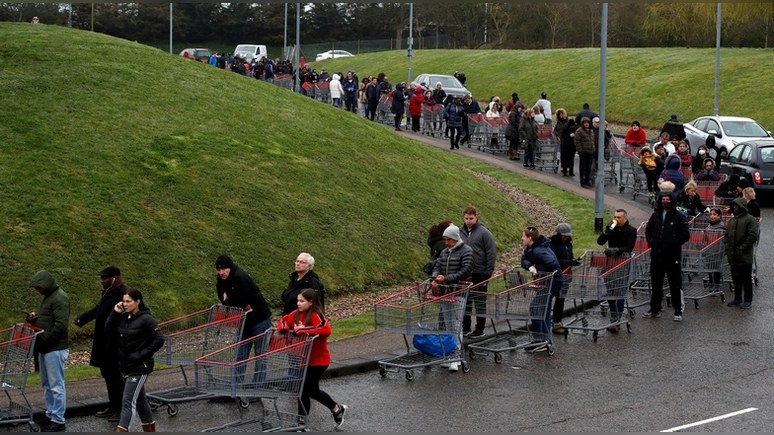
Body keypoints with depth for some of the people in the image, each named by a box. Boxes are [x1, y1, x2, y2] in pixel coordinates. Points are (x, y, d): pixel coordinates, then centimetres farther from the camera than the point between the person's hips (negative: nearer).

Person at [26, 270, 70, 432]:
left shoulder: (59, 298, -15)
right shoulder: (48, 296, 16)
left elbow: (60, 325, -22)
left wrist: (43, 339, -19)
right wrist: (34, 318, 4)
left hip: (55, 349, -10)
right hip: (45, 348, 10)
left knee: (56, 385, -5)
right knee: (47, 384, 14)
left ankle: (58, 421, -1)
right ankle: (50, 416, 22)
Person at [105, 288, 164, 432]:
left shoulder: (146, 319, -15)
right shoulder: (123, 317, 4)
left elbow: (159, 340, -16)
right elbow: (108, 329, 1)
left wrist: (142, 354, -17)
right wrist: (115, 313, -10)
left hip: (140, 367, -8)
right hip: (126, 365, 8)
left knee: (128, 401, -11)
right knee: (139, 399, 19)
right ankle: (150, 428, 34)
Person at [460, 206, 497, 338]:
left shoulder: (484, 233, -8)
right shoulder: (460, 232, 6)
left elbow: (491, 253, -8)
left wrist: (488, 272, -11)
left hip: (480, 273, -5)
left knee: (480, 302, 4)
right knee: (465, 301, 10)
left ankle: (480, 329, 10)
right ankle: (465, 328, 18)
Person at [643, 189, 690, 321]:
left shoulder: (679, 217, -4)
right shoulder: (655, 215, 10)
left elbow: (685, 235, -8)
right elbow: (648, 229, 24)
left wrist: (673, 244, -14)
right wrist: (650, 242, 9)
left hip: (673, 256, -5)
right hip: (656, 255, 5)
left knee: (675, 285, -1)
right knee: (655, 284, 12)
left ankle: (678, 311, 5)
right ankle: (655, 309, 22)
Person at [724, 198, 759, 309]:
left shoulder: (749, 219, -7)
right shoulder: (732, 220, 14)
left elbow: (753, 236, -14)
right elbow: (726, 235, 20)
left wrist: (742, 248, -15)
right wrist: (727, 247, 5)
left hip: (745, 257, -7)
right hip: (733, 256, 7)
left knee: (746, 279, 0)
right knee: (736, 279, 13)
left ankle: (748, 301, 6)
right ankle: (737, 299, 22)